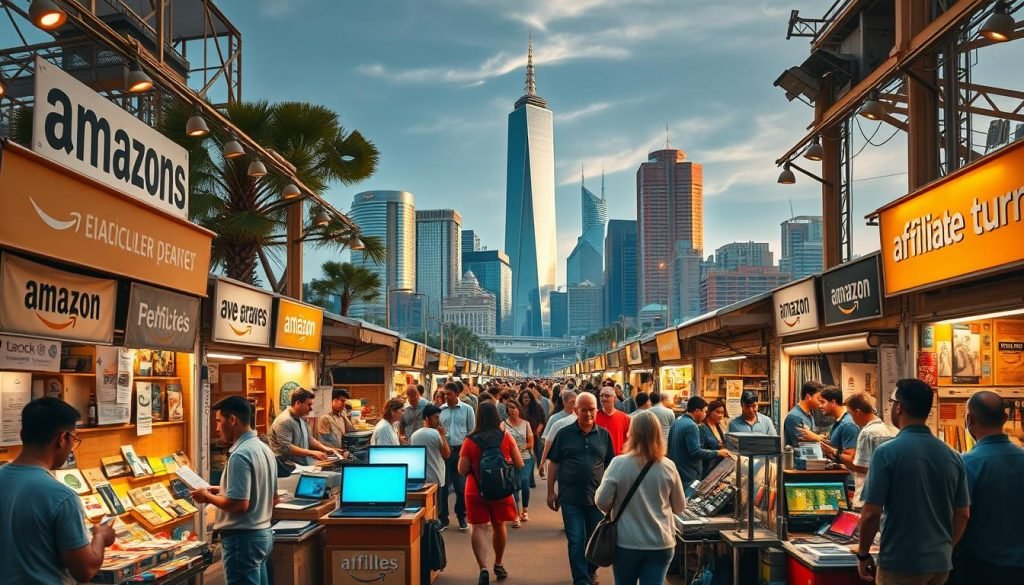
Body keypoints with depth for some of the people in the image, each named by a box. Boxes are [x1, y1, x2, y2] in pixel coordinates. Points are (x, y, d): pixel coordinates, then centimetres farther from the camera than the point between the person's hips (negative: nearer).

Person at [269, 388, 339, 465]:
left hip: (304, 464, 9)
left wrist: (325, 448, 9)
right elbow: (286, 448, -23)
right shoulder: (284, 421, -16)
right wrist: (312, 453, -23)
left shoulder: (301, 419, 13)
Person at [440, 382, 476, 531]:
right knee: (443, 486, 4)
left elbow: (472, 432, 0)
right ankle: (442, 518, 14)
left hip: (461, 452, -2)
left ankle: (462, 517, 17)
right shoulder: (440, 410, 4)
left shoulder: (467, 409, -1)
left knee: (461, 486, 5)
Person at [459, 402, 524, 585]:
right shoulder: (506, 438, -6)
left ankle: (483, 568, -20)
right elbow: (519, 464, 1)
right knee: (499, 526, 20)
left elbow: (462, 470, -7)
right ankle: (498, 565, 34)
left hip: (476, 490, -2)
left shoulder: (470, 440, -9)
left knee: (479, 528, -1)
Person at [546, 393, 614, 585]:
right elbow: (553, 463, 2)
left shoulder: (604, 435, 1)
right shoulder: (564, 434, -3)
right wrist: (551, 491, 0)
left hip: (597, 496, 2)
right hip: (570, 497, -2)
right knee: (576, 541, -1)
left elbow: (610, 465, 7)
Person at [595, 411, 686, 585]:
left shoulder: (619, 463, -11)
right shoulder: (668, 466, -4)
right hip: (660, 544, 1)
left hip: (626, 543, -1)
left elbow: (602, 501, -9)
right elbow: (680, 507, 6)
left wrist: (613, 511, 12)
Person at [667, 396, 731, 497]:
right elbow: (695, 452, -24)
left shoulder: (677, 421, 11)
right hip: (688, 474, -10)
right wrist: (718, 453, -17)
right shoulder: (691, 426, -20)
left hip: (676, 471, 10)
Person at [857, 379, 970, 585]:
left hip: (901, 563, -5)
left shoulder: (887, 452, -15)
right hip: (941, 562, 5)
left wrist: (863, 554, -2)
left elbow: (872, 513, -15)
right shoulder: (952, 456, 2)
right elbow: (963, 515, 8)